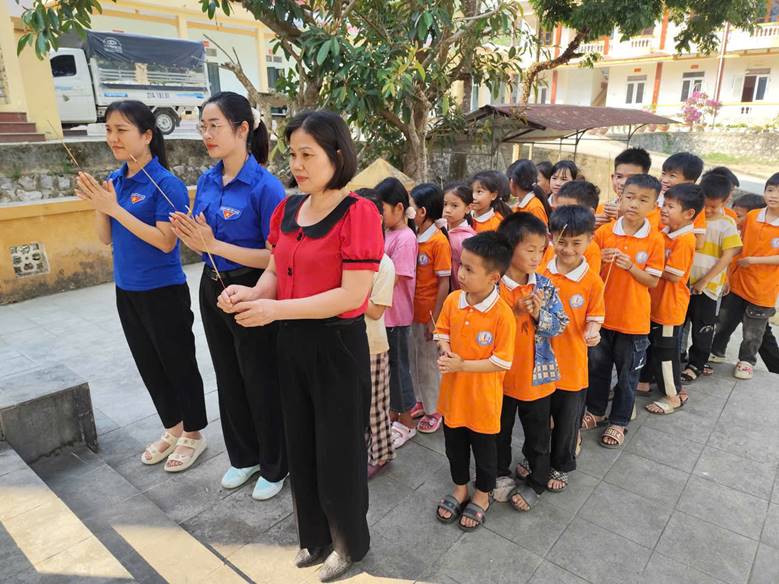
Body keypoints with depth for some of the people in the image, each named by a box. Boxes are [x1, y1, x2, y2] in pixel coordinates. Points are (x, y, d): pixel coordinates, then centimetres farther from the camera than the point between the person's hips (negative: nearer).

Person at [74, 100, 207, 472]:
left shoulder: (166, 183, -16)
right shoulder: (115, 180, 6)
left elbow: (166, 242, -22)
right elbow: (106, 239, 9)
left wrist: (115, 208, -23)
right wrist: (98, 206, -9)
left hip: (163, 292, -8)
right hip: (126, 292, 8)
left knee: (178, 365, 7)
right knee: (149, 366, 18)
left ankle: (193, 434, 26)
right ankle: (172, 429, 36)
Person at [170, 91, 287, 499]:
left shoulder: (265, 186, -19)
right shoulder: (206, 182, 3)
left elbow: (276, 257, -21)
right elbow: (202, 242, 11)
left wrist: (215, 244, -24)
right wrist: (191, 238, -12)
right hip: (212, 288, 7)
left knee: (261, 384, 8)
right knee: (228, 378, 20)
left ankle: (274, 467, 32)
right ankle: (243, 457, 42)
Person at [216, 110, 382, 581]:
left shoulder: (359, 213, -17)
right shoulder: (287, 209, 5)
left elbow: (352, 295, -22)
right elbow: (276, 272, 11)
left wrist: (276, 309, -25)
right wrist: (251, 293, -12)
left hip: (338, 347, -7)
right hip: (292, 343, 7)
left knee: (337, 450, 10)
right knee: (302, 446, 20)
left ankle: (350, 542, 38)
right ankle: (315, 535, 45)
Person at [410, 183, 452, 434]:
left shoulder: (439, 241, -17)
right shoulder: (414, 237, 3)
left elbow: (444, 283, -16)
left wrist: (434, 319, -16)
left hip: (429, 313, -7)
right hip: (413, 310, 7)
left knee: (429, 362, 8)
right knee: (414, 359, 19)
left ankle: (433, 410, 26)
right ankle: (420, 401, 38)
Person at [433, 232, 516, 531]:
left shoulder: (502, 314, -23)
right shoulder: (452, 300, -7)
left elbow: (502, 362, -19)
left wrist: (462, 365, -23)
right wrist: (445, 350, -13)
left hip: (483, 397, -5)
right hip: (453, 392, 5)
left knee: (484, 448, 18)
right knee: (454, 445, 22)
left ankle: (482, 495, 42)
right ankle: (460, 489, 47)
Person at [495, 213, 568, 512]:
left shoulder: (545, 286, -6)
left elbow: (560, 325, -4)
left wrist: (539, 314, -22)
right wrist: (515, 311, -23)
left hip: (537, 374, 2)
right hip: (501, 374, -1)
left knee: (538, 431, 16)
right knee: (500, 429, 19)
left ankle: (536, 482, 38)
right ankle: (501, 473, 42)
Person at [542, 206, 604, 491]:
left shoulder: (593, 280, -10)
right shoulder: (541, 273, -5)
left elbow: (595, 316, -3)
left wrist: (592, 331, -24)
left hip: (571, 363, -1)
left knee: (567, 419, 15)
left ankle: (561, 466, 39)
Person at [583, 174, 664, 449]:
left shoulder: (655, 240, -8)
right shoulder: (604, 232, -5)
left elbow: (653, 281, -7)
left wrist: (630, 266, -23)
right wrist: (600, 260, -19)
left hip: (633, 319, -2)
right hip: (601, 313, 2)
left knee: (627, 374, 12)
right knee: (597, 367, 17)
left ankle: (619, 421, 29)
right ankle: (595, 411, 36)